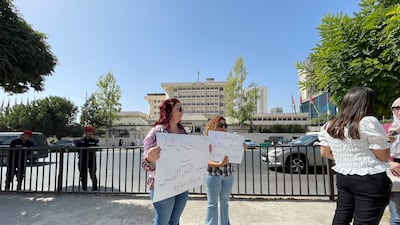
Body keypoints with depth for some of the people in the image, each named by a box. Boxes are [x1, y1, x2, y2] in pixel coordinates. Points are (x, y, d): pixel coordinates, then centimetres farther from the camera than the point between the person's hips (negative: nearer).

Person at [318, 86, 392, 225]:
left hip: (342, 177, 6)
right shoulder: (368, 122, -15)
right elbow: (384, 156, -10)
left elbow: (324, 153, 11)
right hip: (370, 180, -5)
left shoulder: (328, 126, 3)